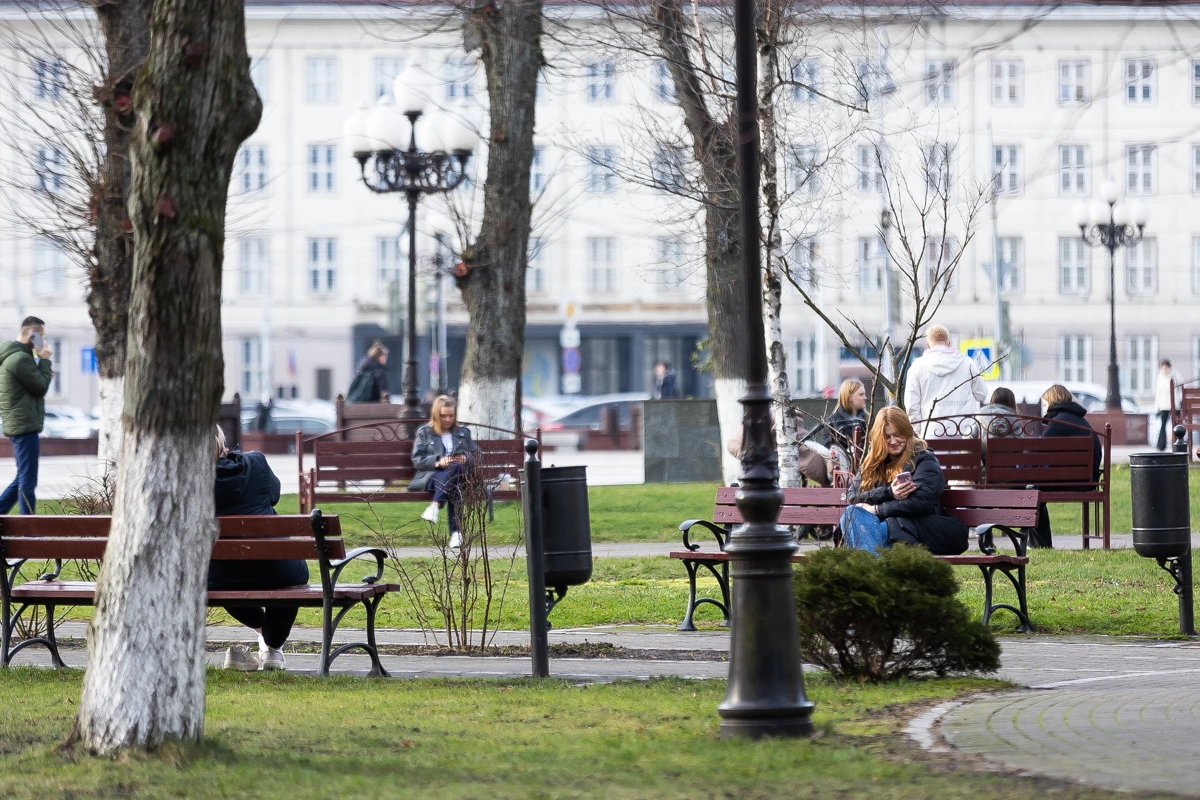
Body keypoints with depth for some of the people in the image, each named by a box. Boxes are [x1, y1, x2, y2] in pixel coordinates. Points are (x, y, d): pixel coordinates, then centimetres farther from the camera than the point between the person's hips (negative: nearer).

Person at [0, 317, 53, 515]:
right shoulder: (21, 358, -18)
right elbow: (41, 387, -13)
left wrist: (44, 372, 7)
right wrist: (45, 361, -4)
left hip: (17, 425, 10)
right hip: (25, 426, -10)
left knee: (23, 479, 18)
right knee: (27, 482, -7)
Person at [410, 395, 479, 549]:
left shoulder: (463, 432, 26)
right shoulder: (424, 432, 17)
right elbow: (417, 460, 6)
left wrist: (466, 458, -1)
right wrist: (437, 462, -11)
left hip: (459, 474, 2)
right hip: (431, 476, -2)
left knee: (455, 468, -39)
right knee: (453, 484, -38)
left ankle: (435, 506, -52)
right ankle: (456, 531, -49)